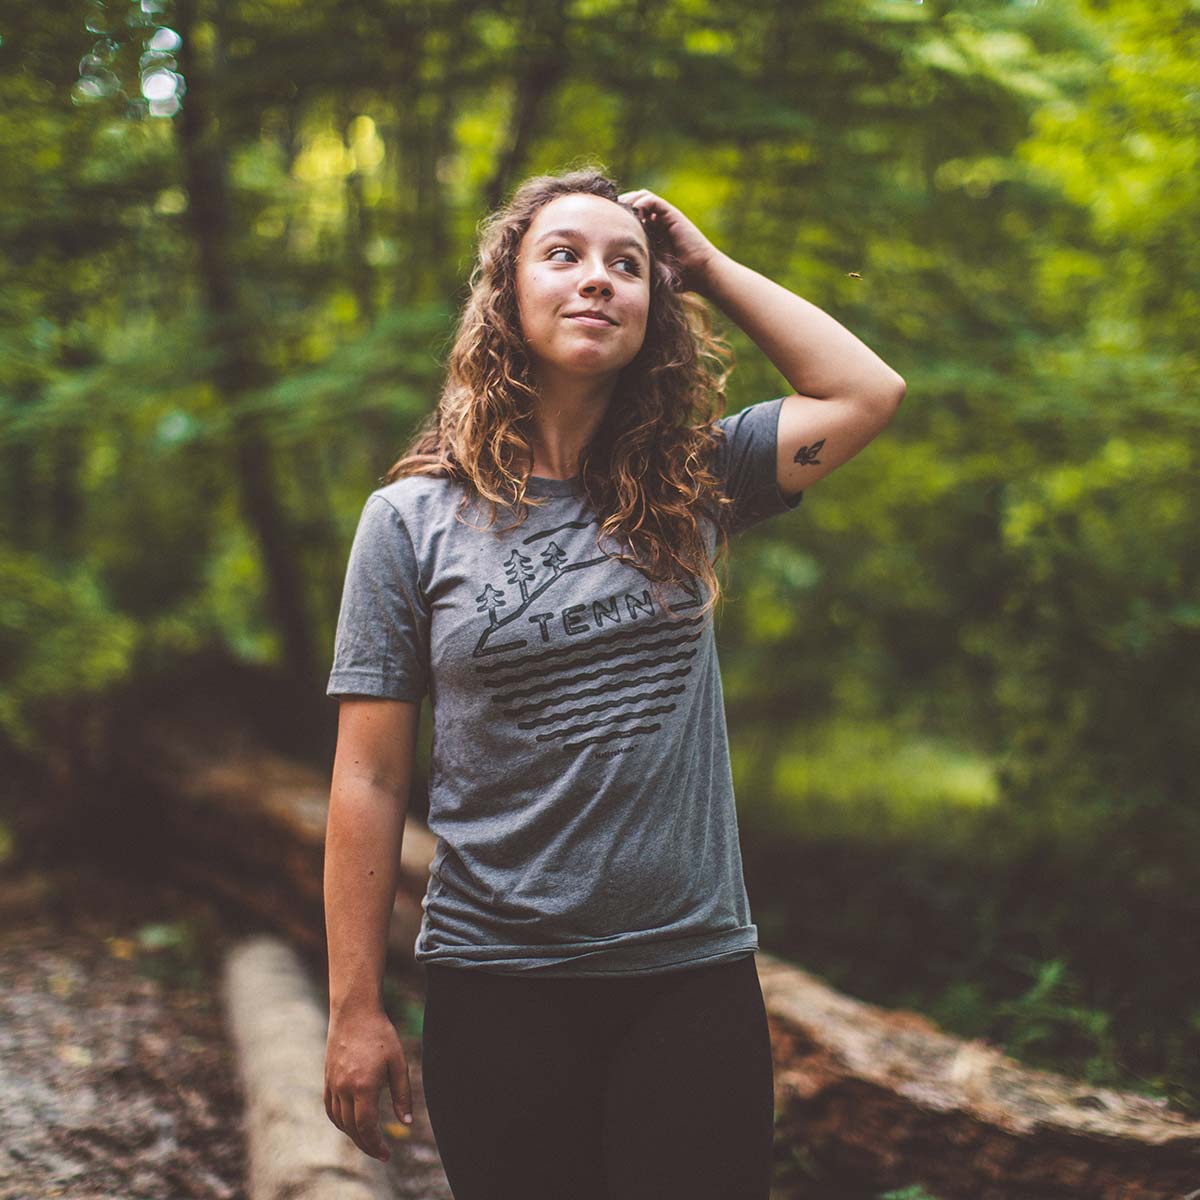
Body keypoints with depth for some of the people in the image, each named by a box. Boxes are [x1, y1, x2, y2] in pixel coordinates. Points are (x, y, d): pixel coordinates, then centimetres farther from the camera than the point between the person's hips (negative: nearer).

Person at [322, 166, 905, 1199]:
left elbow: (867, 392, 1)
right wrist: (356, 1010, -4)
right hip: (499, 987, -1)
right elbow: (370, 779, -3)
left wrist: (709, 268, 4)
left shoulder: (691, 483, 5)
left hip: (695, 970, 2)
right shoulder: (416, 517, -3)